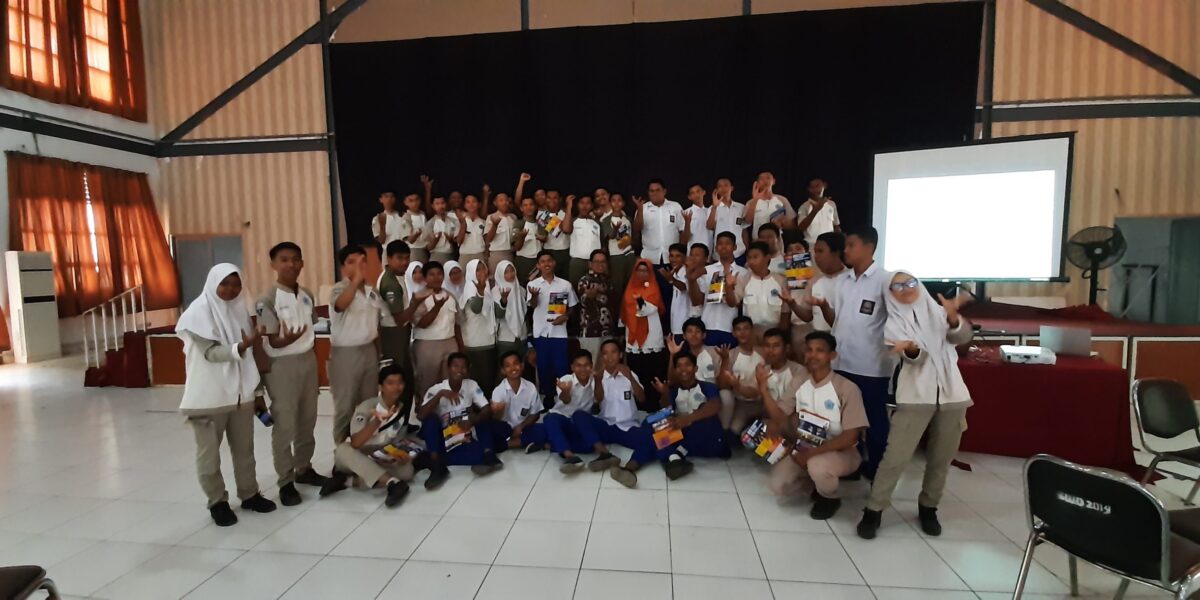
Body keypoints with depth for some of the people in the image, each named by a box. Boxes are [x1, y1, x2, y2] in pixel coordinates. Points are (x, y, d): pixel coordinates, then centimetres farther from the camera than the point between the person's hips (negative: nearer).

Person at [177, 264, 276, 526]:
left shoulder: (240, 309, 6)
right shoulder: (198, 311, -10)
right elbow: (210, 352, -18)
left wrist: (255, 373, 14)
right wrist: (241, 347, -34)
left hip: (240, 391, 5)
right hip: (210, 395, -5)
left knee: (244, 448, 14)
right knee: (209, 451, 7)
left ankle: (249, 494, 28)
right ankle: (217, 502, 23)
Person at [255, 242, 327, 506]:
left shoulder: (307, 295, 6)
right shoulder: (267, 300, -13)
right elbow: (272, 342, -15)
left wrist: (311, 354, 11)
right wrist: (287, 339, -36)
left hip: (308, 361, 6)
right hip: (282, 365, -6)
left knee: (307, 420, 14)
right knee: (285, 424, 0)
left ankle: (304, 468, 29)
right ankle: (285, 482, 12)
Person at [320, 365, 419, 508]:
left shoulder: (404, 410, -5)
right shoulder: (367, 406, -17)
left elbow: (399, 442, 6)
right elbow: (355, 443, -27)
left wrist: (403, 456, -17)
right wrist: (377, 421, -40)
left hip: (383, 462, 3)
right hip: (358, 460, -2)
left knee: (407, 471, -28)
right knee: (342, 449, -36)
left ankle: (346, 478, -17)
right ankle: (393, 483, -48)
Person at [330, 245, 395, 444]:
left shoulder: (372, 291, 7)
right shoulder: (339, 289, -12)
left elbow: (387, 321, 11)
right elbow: (340, 305, -37)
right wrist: (356, 279, -48)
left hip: (369, 351, 6)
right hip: (345, 353, -6)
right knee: (345, 406, 5)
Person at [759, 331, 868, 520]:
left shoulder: (847, 389, -17)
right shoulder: (800, 384, -1)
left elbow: (850, 437, -18)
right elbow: (779, 417, -1)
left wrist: (813, 453, -24)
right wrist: (764, 389, -16)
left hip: (840, 452, -4)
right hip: (805, 449, 5)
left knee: (818, 466, -37)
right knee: (779, 486, -15)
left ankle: (830, 498, -2)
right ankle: (819, 479, 14)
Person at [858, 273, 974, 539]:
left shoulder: (938, 311, 9)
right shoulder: (893, 323, 2)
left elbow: (961, 337, -8)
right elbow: (915, 357, -11)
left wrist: (953, 317, -30)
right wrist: (911, 348, -35)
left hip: (951, 393, 3)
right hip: (915, 395, -3)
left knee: (941, 458, 10)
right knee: (896, 457, -7)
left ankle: (928, 508, 29)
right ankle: (873, 510, 4)